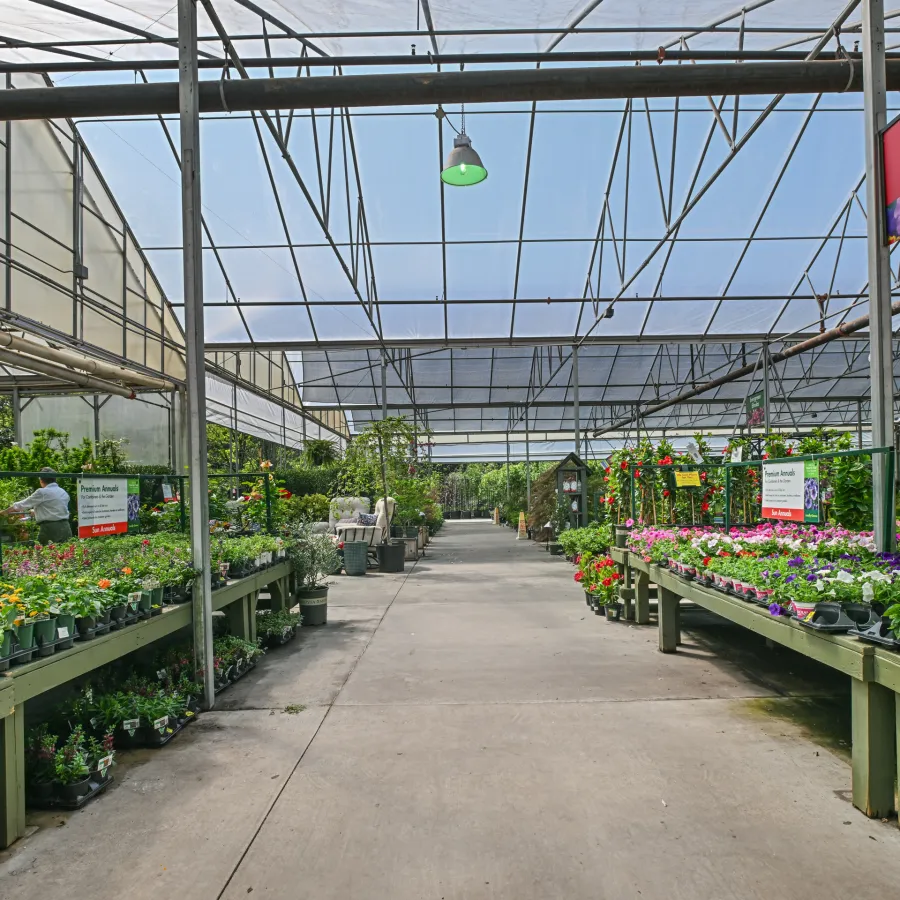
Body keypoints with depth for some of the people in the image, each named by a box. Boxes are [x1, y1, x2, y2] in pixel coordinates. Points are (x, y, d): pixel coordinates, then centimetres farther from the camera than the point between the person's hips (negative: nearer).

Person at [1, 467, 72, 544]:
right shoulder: (63, 492, 12)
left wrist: (5, 512, 18)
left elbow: (24, 504, 2)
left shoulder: (42, 492, -6)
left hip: (50, 528, -6)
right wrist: (35, 512, 36)